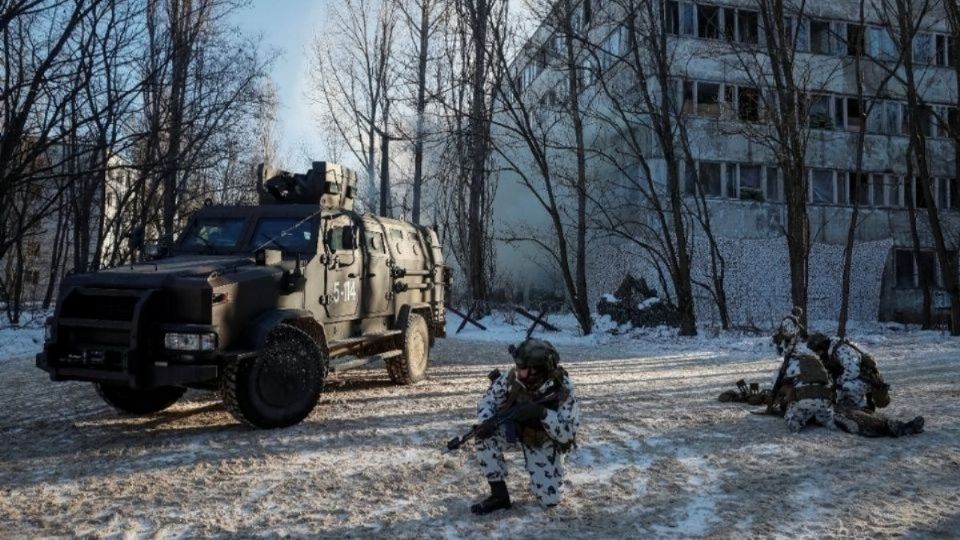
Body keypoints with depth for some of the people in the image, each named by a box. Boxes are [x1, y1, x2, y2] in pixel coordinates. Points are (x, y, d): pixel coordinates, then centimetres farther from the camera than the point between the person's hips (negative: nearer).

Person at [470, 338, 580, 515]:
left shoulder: (563, 392, -32)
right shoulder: (513, 377, -25)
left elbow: (568, 434, -32)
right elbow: (488, 399, -15)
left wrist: (542, 413, -47)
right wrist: (487, 422, -36)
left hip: (543, 441, -2)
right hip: (514, 426, 2)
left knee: (550, 499, -8)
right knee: (485, 436, -29)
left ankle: (550, 472, 27)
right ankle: (499, 495, -12)